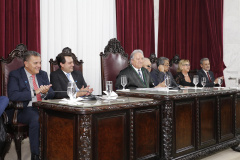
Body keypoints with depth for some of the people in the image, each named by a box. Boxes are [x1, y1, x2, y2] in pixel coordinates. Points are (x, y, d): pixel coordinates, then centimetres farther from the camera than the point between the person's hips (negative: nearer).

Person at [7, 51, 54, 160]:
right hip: (25, 110, -4)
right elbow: (13, 95, -14)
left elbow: (52, 94, 14)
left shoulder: (43, 74, 18)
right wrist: (34, 92, -19)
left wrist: (45, 92, -11)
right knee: (36, 119, -36)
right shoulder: (15, 75, 2)